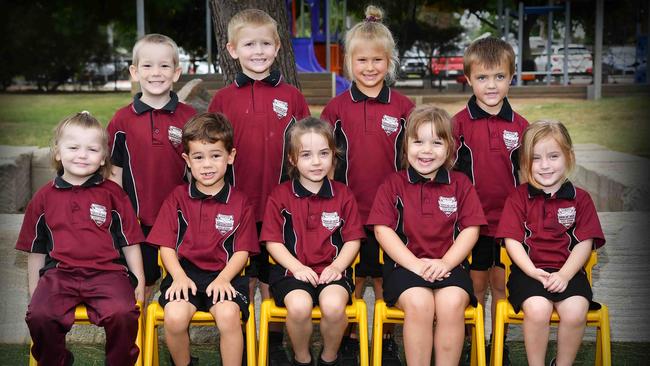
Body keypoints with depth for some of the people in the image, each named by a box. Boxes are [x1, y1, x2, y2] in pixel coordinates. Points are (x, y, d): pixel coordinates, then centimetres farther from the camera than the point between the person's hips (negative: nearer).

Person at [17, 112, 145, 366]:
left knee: (122, 314, -30)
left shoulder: (113, 193, 10)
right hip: (59, 273, 2)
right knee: (39, 316, -27)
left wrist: (139, 282, 7)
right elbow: (36, 249, 20)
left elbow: (129, 242, 11)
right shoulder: (44, 197, 14)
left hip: (107, 271, -1)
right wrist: (33, 291, 18)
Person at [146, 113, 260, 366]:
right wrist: (179, 276, -11)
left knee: (228, 314, -31)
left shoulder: (239, 203, 8)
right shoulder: (177, 198, 10)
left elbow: (242, 251, 4)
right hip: (185, 272, 1)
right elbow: (166, 245, 6)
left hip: (224, 275, -1)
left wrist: (223, 278, -14)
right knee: (174, 316, -27)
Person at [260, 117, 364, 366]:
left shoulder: (343, 195, 8)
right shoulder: (280, 196, 4)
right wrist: (297, 267, -11)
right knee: (299, 306, -32)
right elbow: (272, 241, 3)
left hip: (332, 269, 1)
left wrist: (338, 265, -10)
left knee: (333, 305, -31)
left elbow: (353, 240, 7)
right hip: (292, 269, -1)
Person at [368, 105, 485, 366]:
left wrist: (445, 262, -11)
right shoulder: (393, 184, 8)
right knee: (418, 302, -31)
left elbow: (471, 229, 5)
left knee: (452, 302, -30)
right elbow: (382, 229, -1)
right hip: (405, 264, -1)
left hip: (449, 264, 1)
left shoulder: (460, 184, 11)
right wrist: (416, 264, -12)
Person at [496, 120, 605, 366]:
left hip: (568, 271, 1)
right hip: (528, 270, -1)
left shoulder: (580, 199, 9)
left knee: (575, 312, -27)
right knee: (537, 309, -30)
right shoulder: (518, 198, 6)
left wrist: (564, 275, -13)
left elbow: (585, 243, 2)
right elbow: (512, 240, -1)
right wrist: (533, 272, -15)